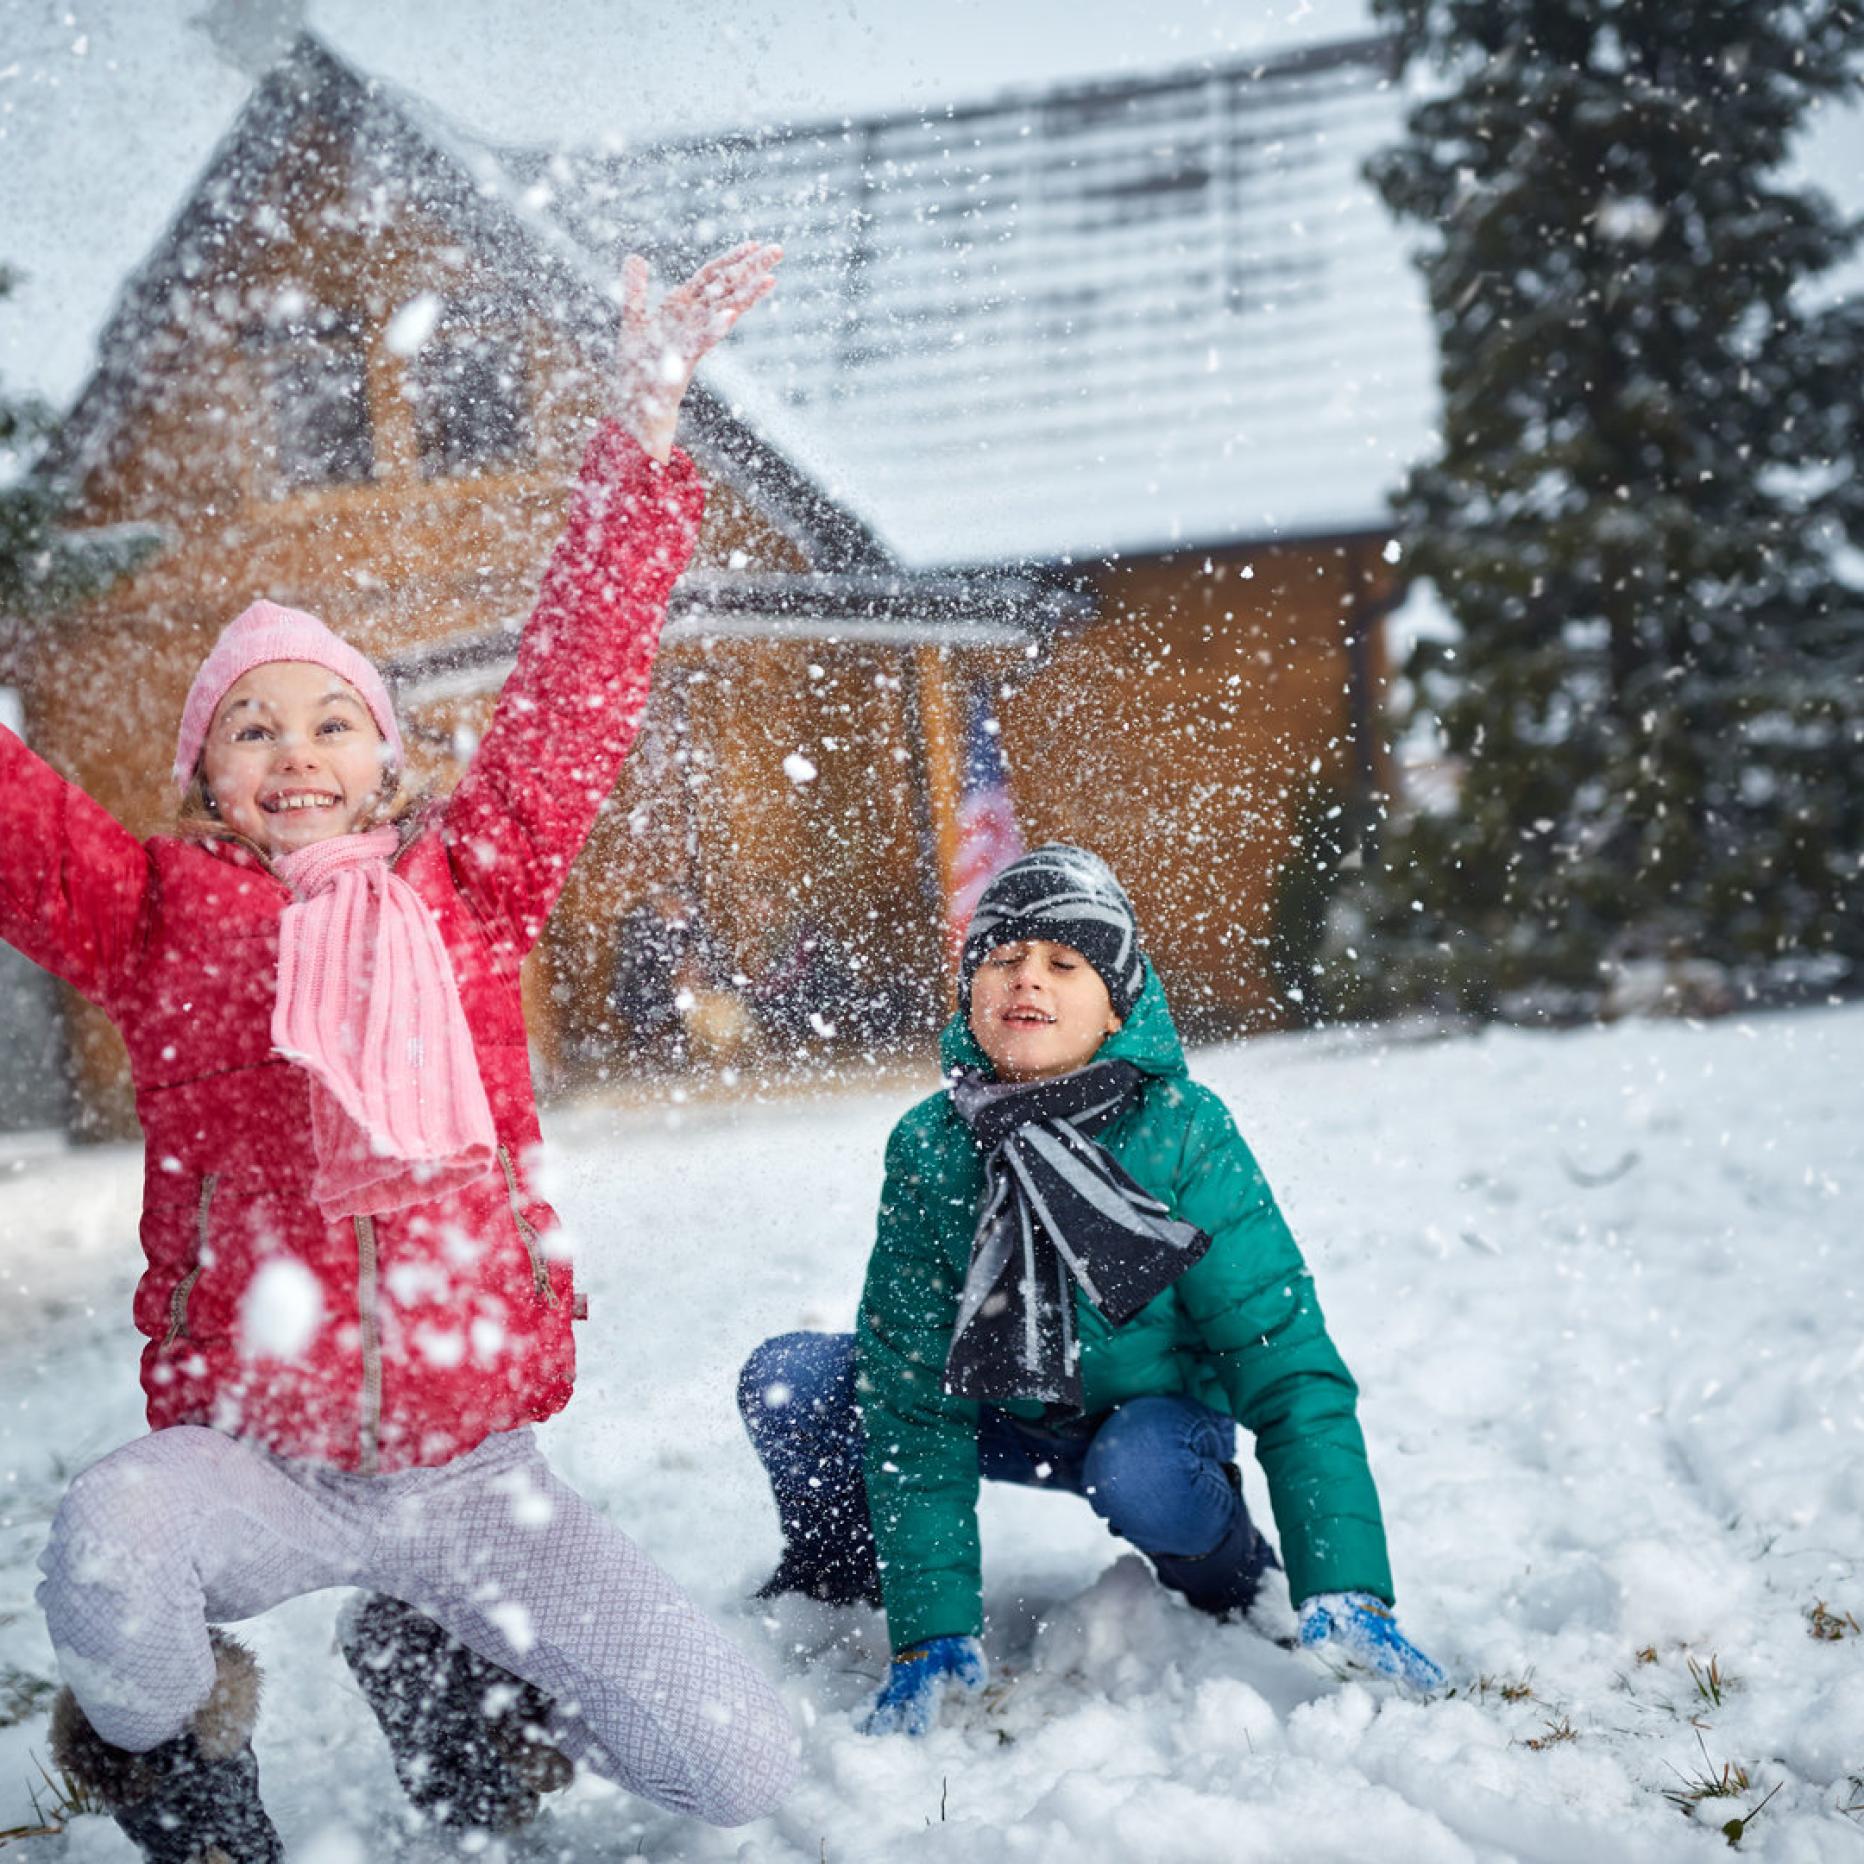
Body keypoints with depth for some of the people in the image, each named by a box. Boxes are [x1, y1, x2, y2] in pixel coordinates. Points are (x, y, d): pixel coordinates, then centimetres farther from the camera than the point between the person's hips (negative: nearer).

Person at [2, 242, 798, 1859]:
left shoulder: (467, 889, 4)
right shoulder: (158, 919, 3)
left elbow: (573, 693, 2)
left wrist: (645, 424, -2)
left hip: (470, 1462, 2)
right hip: (250, 1460, -1)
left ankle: (440, 1665, 22)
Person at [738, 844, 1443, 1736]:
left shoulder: (1184, 1137, -27)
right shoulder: (927, 1150, -20)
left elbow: (1290, 1373, -27)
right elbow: (914, 1404, -19)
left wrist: (1347, 1600, -37)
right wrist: (934, 1634, -26)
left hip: (1152, 1416, -2)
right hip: (1004, 1410, 2)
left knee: (1137, 1476, -37)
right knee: (784, 1382, -19)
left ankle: (1238, 1586, -1)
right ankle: (838, 1566, 13)